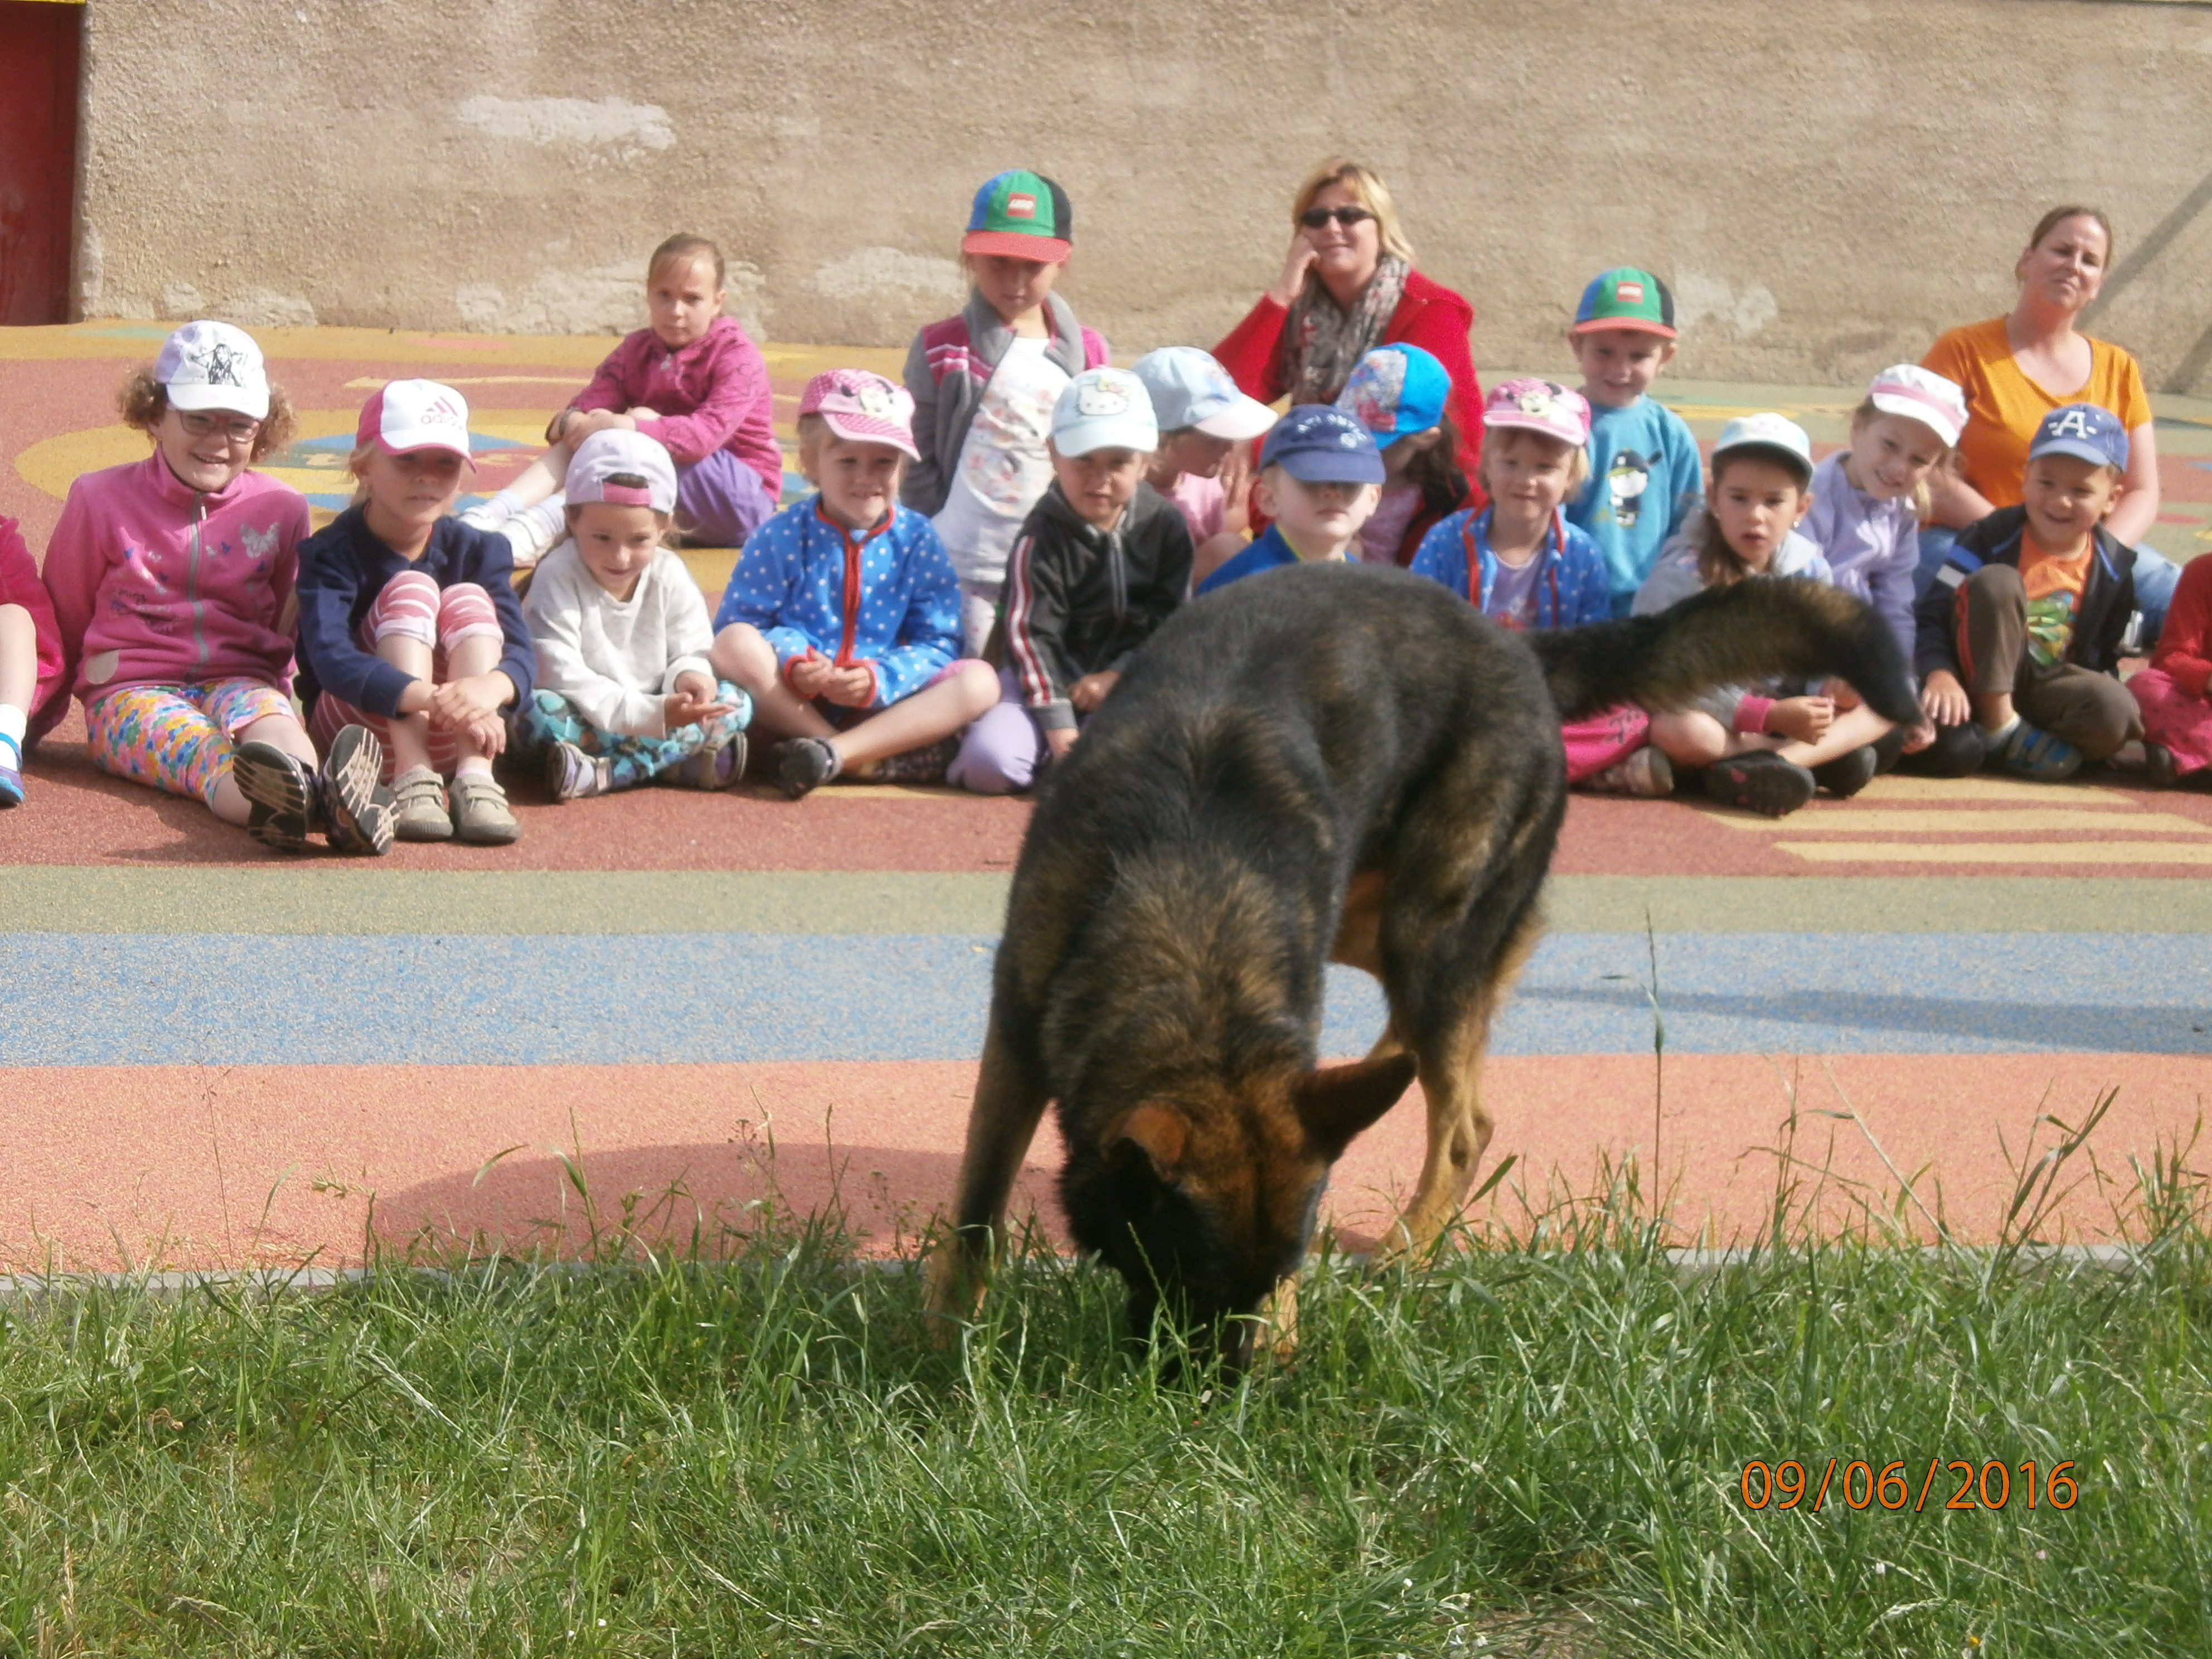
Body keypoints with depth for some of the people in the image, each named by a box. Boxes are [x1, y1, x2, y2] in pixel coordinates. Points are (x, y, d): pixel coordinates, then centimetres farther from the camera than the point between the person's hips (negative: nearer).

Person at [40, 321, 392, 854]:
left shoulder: (280, 510, 9)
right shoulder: (101, 499, 5)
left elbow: (288, 626, 24)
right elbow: (63, 620, 15)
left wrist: (273, 690, 18)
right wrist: (37, 714, 19)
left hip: (240, 680, 2)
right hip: (131, 690, -2)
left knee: (267, 718, -37)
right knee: (202, 749, -38)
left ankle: (334, 801, -73)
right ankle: (278, 805, -75)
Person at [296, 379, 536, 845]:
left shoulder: (475, 550, -1)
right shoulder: (332, 553, -13)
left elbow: (521, 652, -16)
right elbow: (330, 659, -31)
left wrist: (491, 687, -43)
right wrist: (431, 698, -48)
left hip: (450, 737, 3)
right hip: (353, 727, -3)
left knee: (468, 598, -18)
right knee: (411, 588, -21)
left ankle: (475, 779, -36)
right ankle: (413, 782, -38)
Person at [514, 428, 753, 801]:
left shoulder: (671, 577, -3)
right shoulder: (558, 578, -17)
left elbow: (691, 652, 2)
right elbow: (560, 675, -24)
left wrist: (688, 676, -26)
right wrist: (649, 714, -33)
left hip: (654, 712, 4)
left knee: (736, 703, -17)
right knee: (536, 711, -35)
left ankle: (605, 773, -31)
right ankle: (684, 759, -36)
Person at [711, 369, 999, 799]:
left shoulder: (917, 539, 1)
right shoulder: (782, 537, -1)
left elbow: (937, 645, -2)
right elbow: (741, 623, -5)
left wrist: (877, 679, -21)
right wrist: (792, 660, -26)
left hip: (882, 707, 1)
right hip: (793, 702, -1)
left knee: (980, 680, -21)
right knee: (734, 646, -28)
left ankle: (832, 752, -32)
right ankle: (874, 761, -28)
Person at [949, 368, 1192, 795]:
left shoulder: (1165, 524, -1)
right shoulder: (1043, 539, -10)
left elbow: (1170, 617, 3)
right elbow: (1032, 635, -13)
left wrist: (1118, 675, -10)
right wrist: (1060, 731, -20)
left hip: (1130, 677, 3)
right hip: (1054, 675, -3)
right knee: (990, 761, -28)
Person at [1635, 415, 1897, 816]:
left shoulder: (1809, 569, -1)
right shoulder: (1681, 575, -17)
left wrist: (1834, 686, -23)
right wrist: (1771, 716, -28)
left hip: (1781, 709, 5)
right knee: (1680, 732, -39)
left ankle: (1779, 760, -32)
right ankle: (1830, 754, -27)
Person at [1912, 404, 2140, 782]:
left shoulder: (2113, 566, 1)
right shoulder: (1992, 538, -11)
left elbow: (2102, 653, 11)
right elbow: (1931, 616, -15)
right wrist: (1940, 674, -31)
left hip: (2048, 688, 3)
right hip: (1985, 676, -2)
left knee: (2115, 712, -31)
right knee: (1996, 580, -29)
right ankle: (2000, 726, -22)